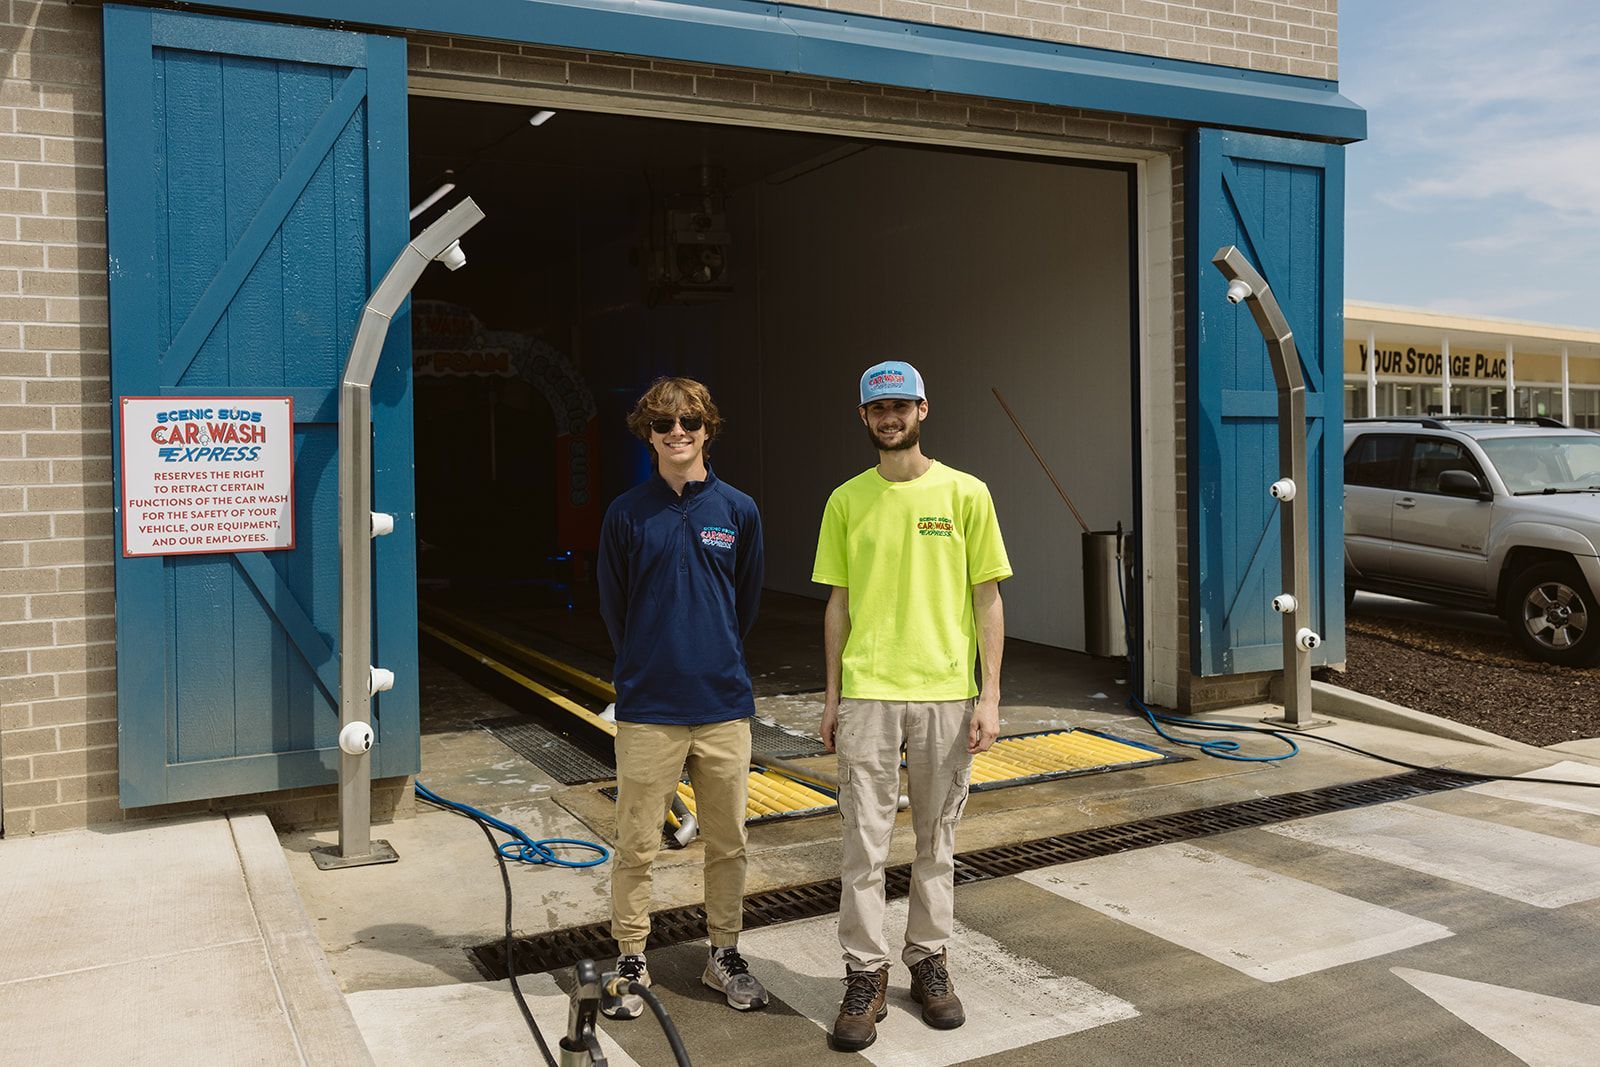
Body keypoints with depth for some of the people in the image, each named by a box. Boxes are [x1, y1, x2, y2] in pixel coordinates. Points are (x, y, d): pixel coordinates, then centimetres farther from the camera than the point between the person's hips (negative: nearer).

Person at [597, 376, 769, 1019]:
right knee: (636, 846, 6)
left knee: (727, 844, 12)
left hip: (724, 706, 2)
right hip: (646, 709, -1)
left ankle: (725, 954, 29)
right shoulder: (626, 514, -1)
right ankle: (631, 961, 23)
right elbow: (612, 605, 8)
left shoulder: (738, 511, 3)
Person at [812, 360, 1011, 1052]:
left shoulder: (965, 494, 0)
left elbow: (987, 600, 1)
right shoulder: (847, 501, 5)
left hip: (946, 691, 0)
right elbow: (839, 604, 9)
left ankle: (928, 961, 27)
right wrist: (832, 696, 7)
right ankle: (865, 977, 15)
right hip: (867, 691, 1)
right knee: (864, 838, 2)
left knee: (937, 839, 11)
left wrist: (990, 696, -5)